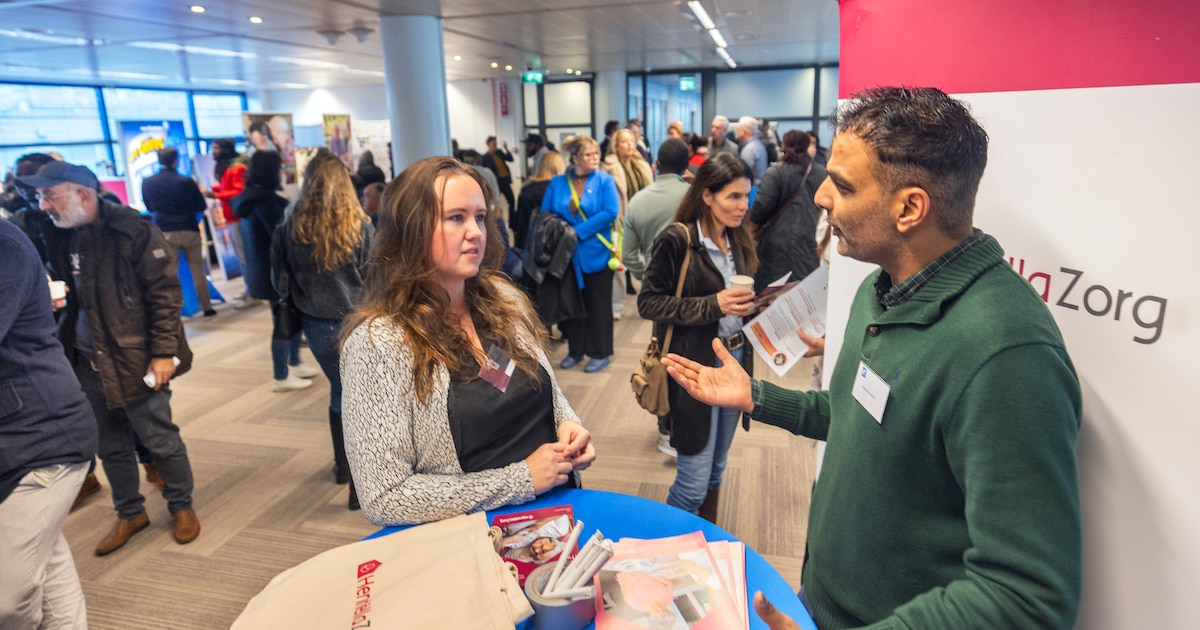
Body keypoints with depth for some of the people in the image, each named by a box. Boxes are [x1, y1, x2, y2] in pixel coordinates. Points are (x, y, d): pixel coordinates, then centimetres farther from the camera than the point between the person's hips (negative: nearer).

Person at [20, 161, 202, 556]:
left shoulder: (133, 231, -13)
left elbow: (164, 292, -14)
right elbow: (72, 297, 21)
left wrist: (163, 351, -16)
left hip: (135, 359, -6)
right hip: (89, 361, 6)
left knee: (159, 440, 5)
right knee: (110, 446, 15)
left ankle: (182, 507, 25)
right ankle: (130, 513, 33)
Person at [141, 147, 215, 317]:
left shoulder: (147, 182, -1)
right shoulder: (186, 181, -9)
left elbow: (149, 207, 12)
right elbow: (201, 207, -2)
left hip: (165, 233, 1)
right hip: (190, 230, -1)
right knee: (198, 270, 8)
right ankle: (207, 307, 12)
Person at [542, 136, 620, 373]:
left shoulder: (605, 181, -5)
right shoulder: (557, 183, 3)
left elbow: (610, 213, -16)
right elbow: (545, 214, 3)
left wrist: (579, 232, -18)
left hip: (596, 253, -3)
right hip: (567, 254, 3)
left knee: (598, 304, 6)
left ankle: (601, 353, 18)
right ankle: (575, 350, 28)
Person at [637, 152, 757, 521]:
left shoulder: (739, 241, 8)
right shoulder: (677, 240, -13)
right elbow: (648, 303, -14)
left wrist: (750, 303, -5)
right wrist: (713, 305, -22)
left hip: (734, 363, 7)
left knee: (716, 470, 18)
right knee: (694, 480, 0)